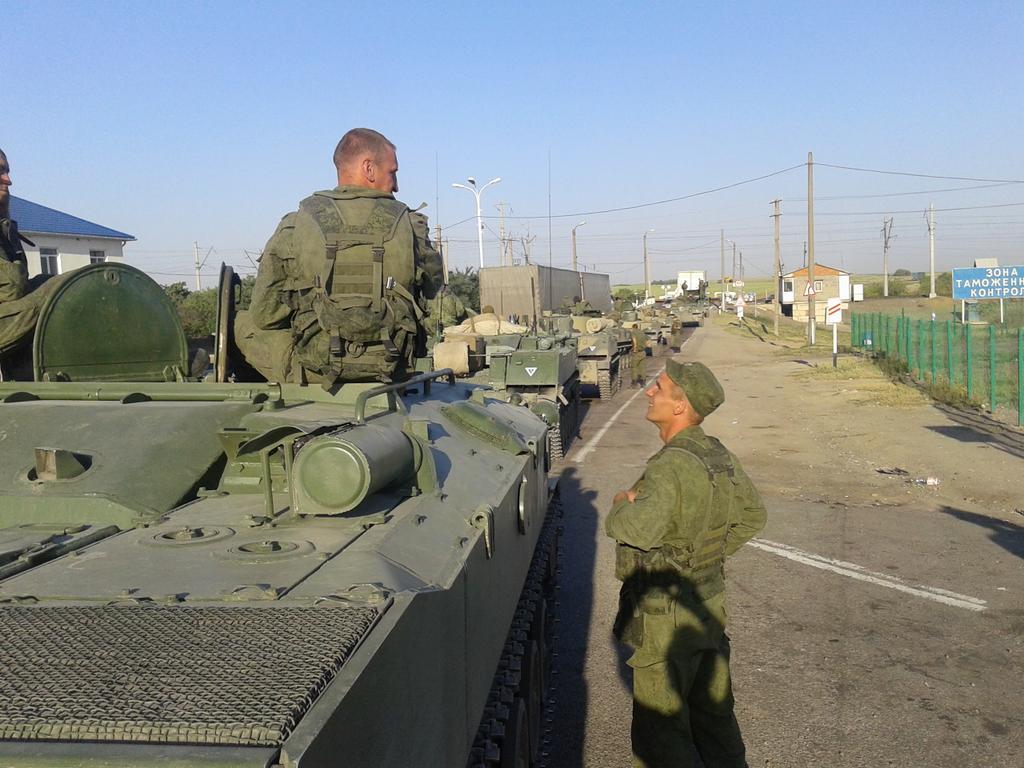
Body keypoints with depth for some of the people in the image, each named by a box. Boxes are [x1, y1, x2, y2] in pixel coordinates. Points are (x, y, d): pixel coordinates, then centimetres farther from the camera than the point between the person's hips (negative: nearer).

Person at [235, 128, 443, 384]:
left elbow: (265, 315, -1)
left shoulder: (293, 227, -6)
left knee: (244, 323, 20)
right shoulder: (411, 226, -4)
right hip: (390, 371, 2)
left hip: (312, 372, -2)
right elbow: (431, 288, 13)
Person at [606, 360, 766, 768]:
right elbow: (753, 515, 16)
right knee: (714, 715, 22)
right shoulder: (718, 455, 2)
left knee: (658, 734, 5)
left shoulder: (673, 465, -25)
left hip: (666, 619, -9)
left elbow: (638, 530, -40)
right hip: (710, 606, 9)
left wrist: (621, 504, -18)